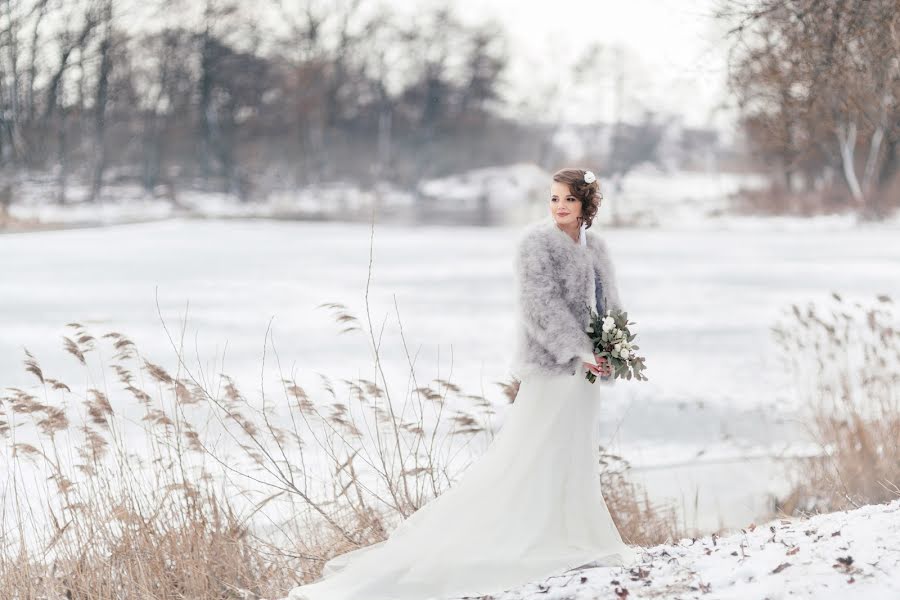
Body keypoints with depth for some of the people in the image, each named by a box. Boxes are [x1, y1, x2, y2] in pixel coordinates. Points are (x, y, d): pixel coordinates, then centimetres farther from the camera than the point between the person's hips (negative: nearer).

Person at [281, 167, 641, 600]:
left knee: (575, 461, 14)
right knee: (523, 460, -8)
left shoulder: (594, 246, 10)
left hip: (581, 369, 8)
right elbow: (542, 306, -18)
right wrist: (581, 352, -18)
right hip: (550, 367, -8)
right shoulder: (537, 241, -12)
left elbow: (608, 306, 16)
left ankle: (574, 544, 23)